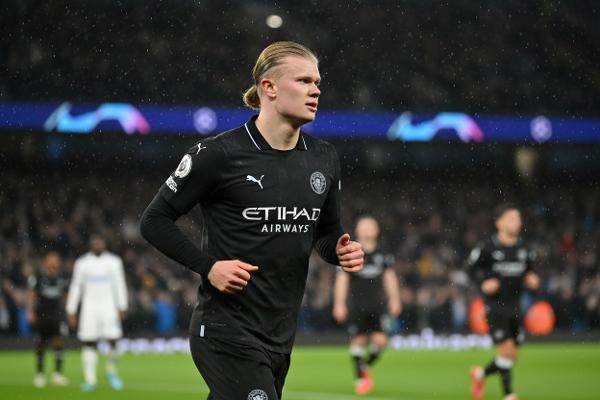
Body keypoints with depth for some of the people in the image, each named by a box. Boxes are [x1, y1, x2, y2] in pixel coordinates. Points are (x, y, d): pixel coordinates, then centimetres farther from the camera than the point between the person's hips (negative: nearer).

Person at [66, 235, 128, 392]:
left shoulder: (114, 261, 5)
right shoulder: (82, 263, 4)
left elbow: (120, 285, 6)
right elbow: (75, 287, 7)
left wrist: (122, 307, -1)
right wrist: (71, 311, 4)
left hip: (109, 307, 0)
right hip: (89, 307, 0)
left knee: (113, 340, -9)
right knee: (89, 343, -3)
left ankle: (111, 371, 15)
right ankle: (90, 380, 1)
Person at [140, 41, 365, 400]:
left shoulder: (324, 159, 9)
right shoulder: (219, 154, -10)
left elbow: (326, 232, 22)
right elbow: (155, 220, -3)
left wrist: (341, 249, -2)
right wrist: (208, 266, -16)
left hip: (281, 337, 7)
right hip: (227, 335, -7)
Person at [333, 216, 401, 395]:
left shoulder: (383, 254, 8)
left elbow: (389, 277, 13)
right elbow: (342, 279, -3)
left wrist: (394, 299, 5)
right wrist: (339, 304, -8)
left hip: (378, 306, 3)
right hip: (357, 305, -3)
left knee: (380, 340, -8)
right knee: (358, 341, -2)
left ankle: (365, 366, 20)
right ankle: (360, 379, 11)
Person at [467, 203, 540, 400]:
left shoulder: (524, 249, 4)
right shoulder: (488, 247, -9)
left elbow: (529, 271, 17)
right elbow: (471, 267, 1)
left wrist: (531, 279, -4)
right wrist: (483, 283, -15)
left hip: (515, 306, 5)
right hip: (495, 305, -5)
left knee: (512, 356, 7)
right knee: (506, 348, -14)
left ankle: (481, 374, 33)